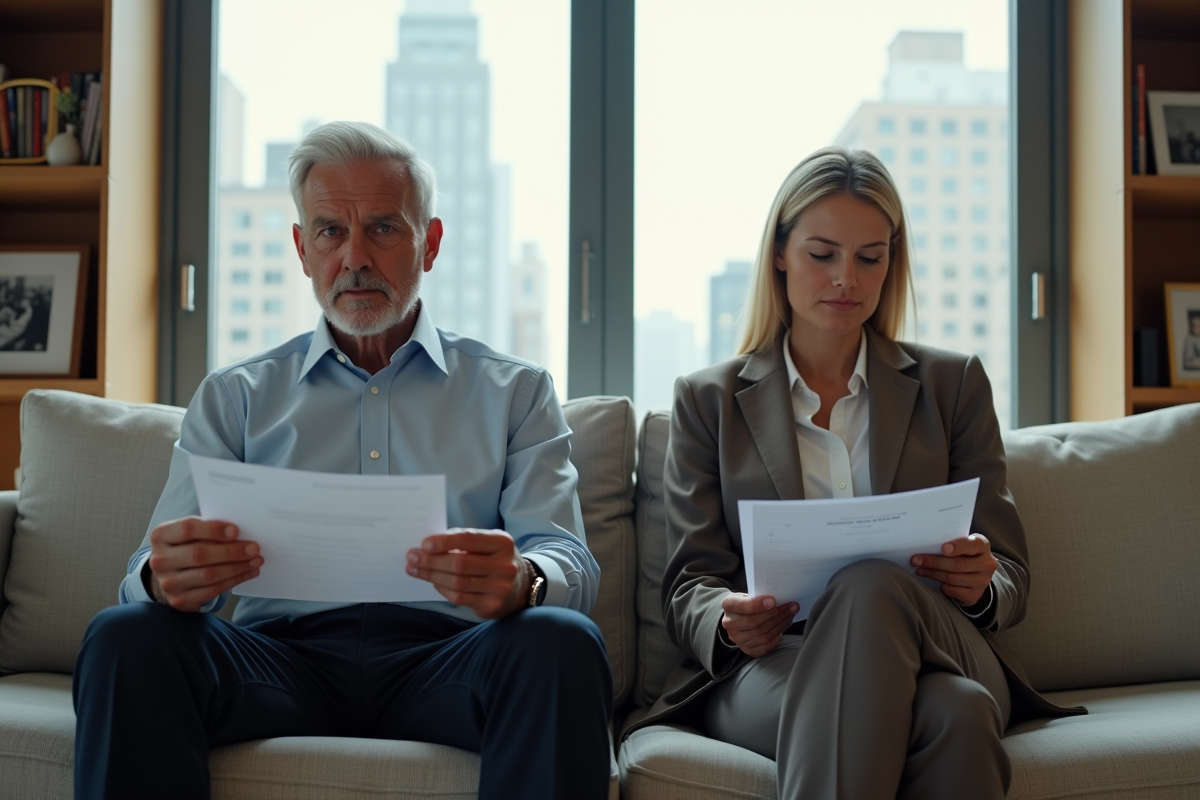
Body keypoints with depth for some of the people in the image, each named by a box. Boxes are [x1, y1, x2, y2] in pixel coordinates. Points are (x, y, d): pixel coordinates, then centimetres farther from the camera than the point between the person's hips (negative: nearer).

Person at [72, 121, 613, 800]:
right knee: (126, 635, -28)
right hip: (282, 652, 1)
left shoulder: (517, 392, 15)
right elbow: (165, 568, 9)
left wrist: (522, 581, -25)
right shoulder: (233, 397, 19)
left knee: (562, 640, -33)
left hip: (443, 655, -1)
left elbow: (570, 565, 3)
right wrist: (164, 579, -19)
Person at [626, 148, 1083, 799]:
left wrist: (980, 587, -13)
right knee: (950, 720, -39)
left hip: (938, 654, 2)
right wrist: (729, 622, -17)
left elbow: (1008, 574, 14)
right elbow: (690, 584, 8)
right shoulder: (708, 399, 15)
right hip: (768, 663, -2)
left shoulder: (952, 383, 18)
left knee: (871, 584, -38)